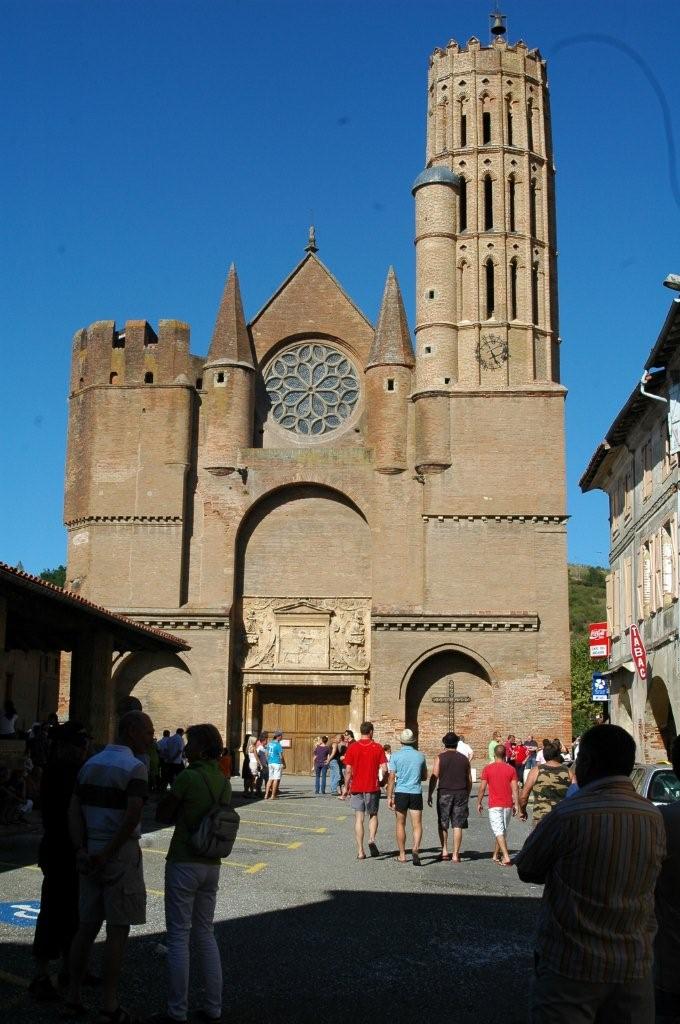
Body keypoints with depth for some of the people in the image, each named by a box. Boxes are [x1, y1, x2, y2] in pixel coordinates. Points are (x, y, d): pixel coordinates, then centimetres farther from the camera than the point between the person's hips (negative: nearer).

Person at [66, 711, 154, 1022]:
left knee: (87, 926, 14)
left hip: (90, 853, 7)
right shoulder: (134, 767, -13)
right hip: (121, 854, -7)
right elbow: (132, 816, -23)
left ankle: (73, 997, 18)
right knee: (118, 929, 1)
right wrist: (108, 853, -15)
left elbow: (74, 810, 2)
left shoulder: (90, 764, 9)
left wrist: (81, 850, -5)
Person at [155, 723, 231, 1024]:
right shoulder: (224, 781, 4)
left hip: (184, 864, -7)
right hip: (212, 864, 7)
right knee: (206, 935, 15)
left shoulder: (188, 777, -16)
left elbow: (162, 815, -9)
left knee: (179, 937, 2)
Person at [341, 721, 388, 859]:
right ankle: (372, 840, -6)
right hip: (373, 787, 0)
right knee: (373, 815, 18)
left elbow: (348, 770, -5)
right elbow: (384, 769, -6)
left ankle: (360, 851, 1)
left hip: (356, 788, 0)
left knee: (359, 818, 5)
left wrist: (346, 787, 4)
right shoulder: (378, 747, -3)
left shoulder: (352, 747, -3)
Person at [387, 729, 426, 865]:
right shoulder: (420, 756, 4)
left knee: (401, 824, 12)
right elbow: (424, 777, 14)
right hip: (416, 793, 1)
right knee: (417, 824, 0)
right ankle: (416, 848, -24)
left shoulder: (396, 756, -4)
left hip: (401, 793, -1)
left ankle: (402, 855, 16)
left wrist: (389, 797, -1)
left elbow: (391, 778, -6)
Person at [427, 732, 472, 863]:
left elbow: (434, 777, -6)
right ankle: (456, 854, 3)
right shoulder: (464, 759, 8)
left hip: (444, 793, -2)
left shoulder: (440, 757, -2)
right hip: (461, 793, 2)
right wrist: (467, 796, 22)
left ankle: (444, 851, 10)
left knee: (442, 824, 12)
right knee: (458, 825, 3)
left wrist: (430, 794, 0)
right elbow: (469, 780, 11)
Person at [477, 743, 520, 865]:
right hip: (508, 805, 3)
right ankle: (496, 855, 29)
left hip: (494, 805, -3)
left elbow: (482, 788, -4)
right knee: (502, 831, 17)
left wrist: (479, 803, 7)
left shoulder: (487, 769, -6)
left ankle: (506, 857, -19)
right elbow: (515, 788, -3)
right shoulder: (511, 769, 0)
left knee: (499, 831, -6)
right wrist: (516, 804, 2)